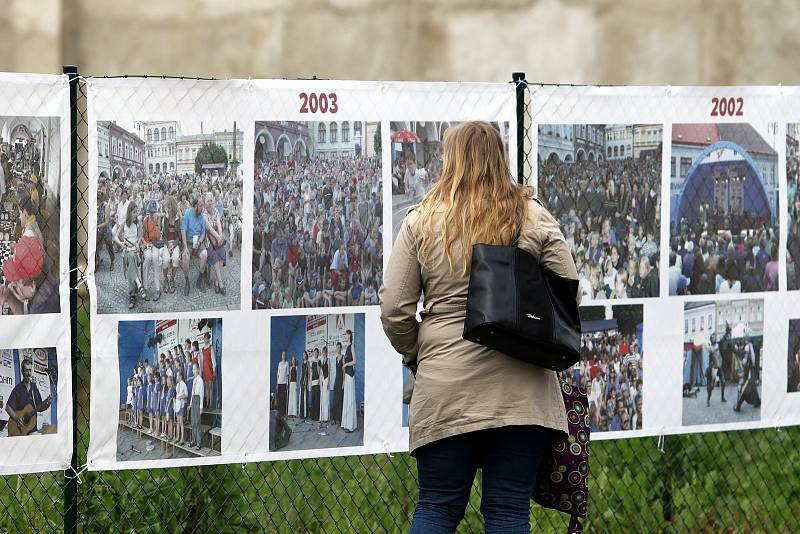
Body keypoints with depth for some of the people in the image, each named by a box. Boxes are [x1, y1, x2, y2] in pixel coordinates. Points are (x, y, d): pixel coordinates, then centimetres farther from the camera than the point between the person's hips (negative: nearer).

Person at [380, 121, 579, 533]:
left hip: (445, 390, 0)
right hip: (522, 390, 0)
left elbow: (394, 310, 0)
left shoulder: (421, 222, 2)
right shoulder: (535, 219, 2)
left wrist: (416, 355, 17)